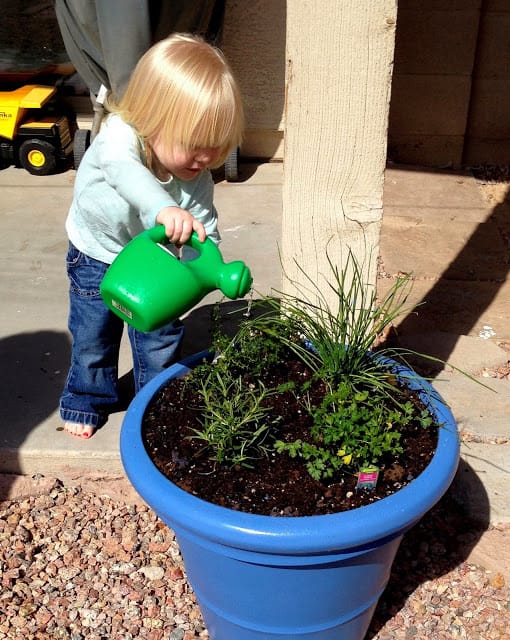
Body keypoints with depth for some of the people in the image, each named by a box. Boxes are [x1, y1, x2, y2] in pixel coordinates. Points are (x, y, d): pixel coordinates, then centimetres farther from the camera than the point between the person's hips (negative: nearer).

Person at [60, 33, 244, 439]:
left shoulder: (198, 177, -24)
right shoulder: (118, 135, -35)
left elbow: (205, 230, -21)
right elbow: (124, 169, -57)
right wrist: (164, 209, -76)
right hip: (97, 257, -2)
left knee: (161, 336, 11)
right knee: (93, 337, 13)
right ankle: (87, 401, 39)